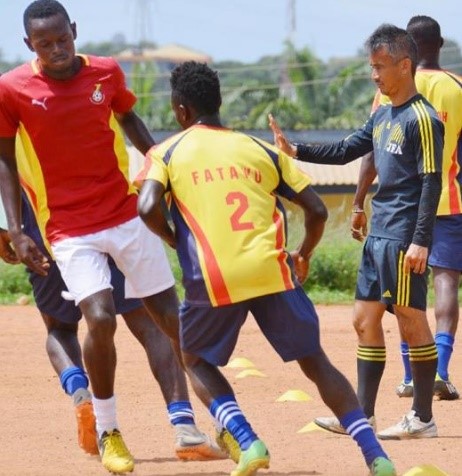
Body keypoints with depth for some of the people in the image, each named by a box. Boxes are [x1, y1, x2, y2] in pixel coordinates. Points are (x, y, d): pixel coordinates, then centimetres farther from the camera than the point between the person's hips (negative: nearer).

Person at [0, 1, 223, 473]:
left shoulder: (106, 72, 1)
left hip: (127, 215, 4)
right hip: (69, 229, -4)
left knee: (170, 315, 5)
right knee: (100, 317, -21)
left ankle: (188, 422, 19)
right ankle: (106, 430, 0)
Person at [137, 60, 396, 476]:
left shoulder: (167, 153, 11)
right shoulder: (260, 149, 18)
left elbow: (148, 208, -8)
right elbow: (317, 210, 13)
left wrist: (175, 241, 11)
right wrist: (303, 256, 30)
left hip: (214, 281, -2)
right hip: (272, 270, 2)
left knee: (195, 359, 23)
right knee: (315, 362, 14)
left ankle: (247, 441, 1)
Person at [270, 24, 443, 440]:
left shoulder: (422, 118, -12)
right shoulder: (383, 117, 15)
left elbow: (432, 182, -16)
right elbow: (345, 151, 21)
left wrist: (421, 241, -20)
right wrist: (296, 151, 10)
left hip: (404, 238, -9)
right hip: (379, 234, 9)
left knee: (412, 320, -5)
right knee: (366, 318, 10)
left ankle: (423, 419, 1)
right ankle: (363, 416, 14)